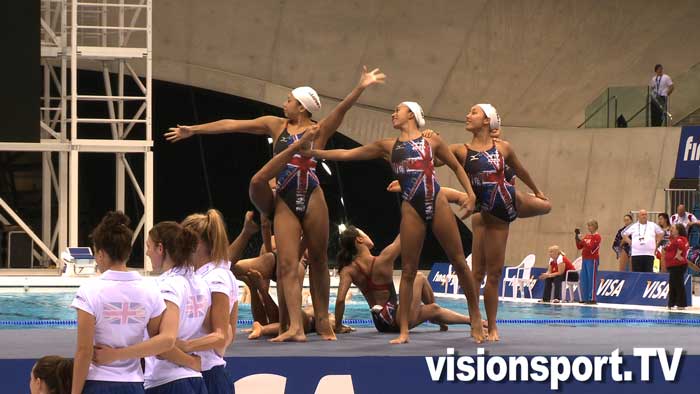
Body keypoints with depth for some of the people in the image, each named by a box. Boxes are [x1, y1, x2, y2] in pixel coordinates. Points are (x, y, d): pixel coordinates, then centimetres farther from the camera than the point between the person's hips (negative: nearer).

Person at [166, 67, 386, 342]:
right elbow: (232, 125, 13)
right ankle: (295, 327, -16)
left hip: (313, 200, -2)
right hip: (285, 202, 2)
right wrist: (193, 130, 16)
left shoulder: (320, 130, 4)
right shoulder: (276, 125, 12)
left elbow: (343, 108, -12)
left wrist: (360, 87, -30)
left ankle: (323, 321, 14)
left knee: (318, 261, 5)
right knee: (287, 263, -9)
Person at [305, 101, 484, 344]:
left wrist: (470, 194, 6)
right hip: (411, 208, 1)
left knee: (459, 262, 0)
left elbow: (456, 167, 19)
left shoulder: (432, 142, 12)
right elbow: (347, 154, 15)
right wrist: (315, 153, 7)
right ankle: (403, 331, 3)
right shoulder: (387, 146, 16)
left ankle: (475, 318, 12)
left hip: (437, 204, -1)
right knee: (408, 270, 0)